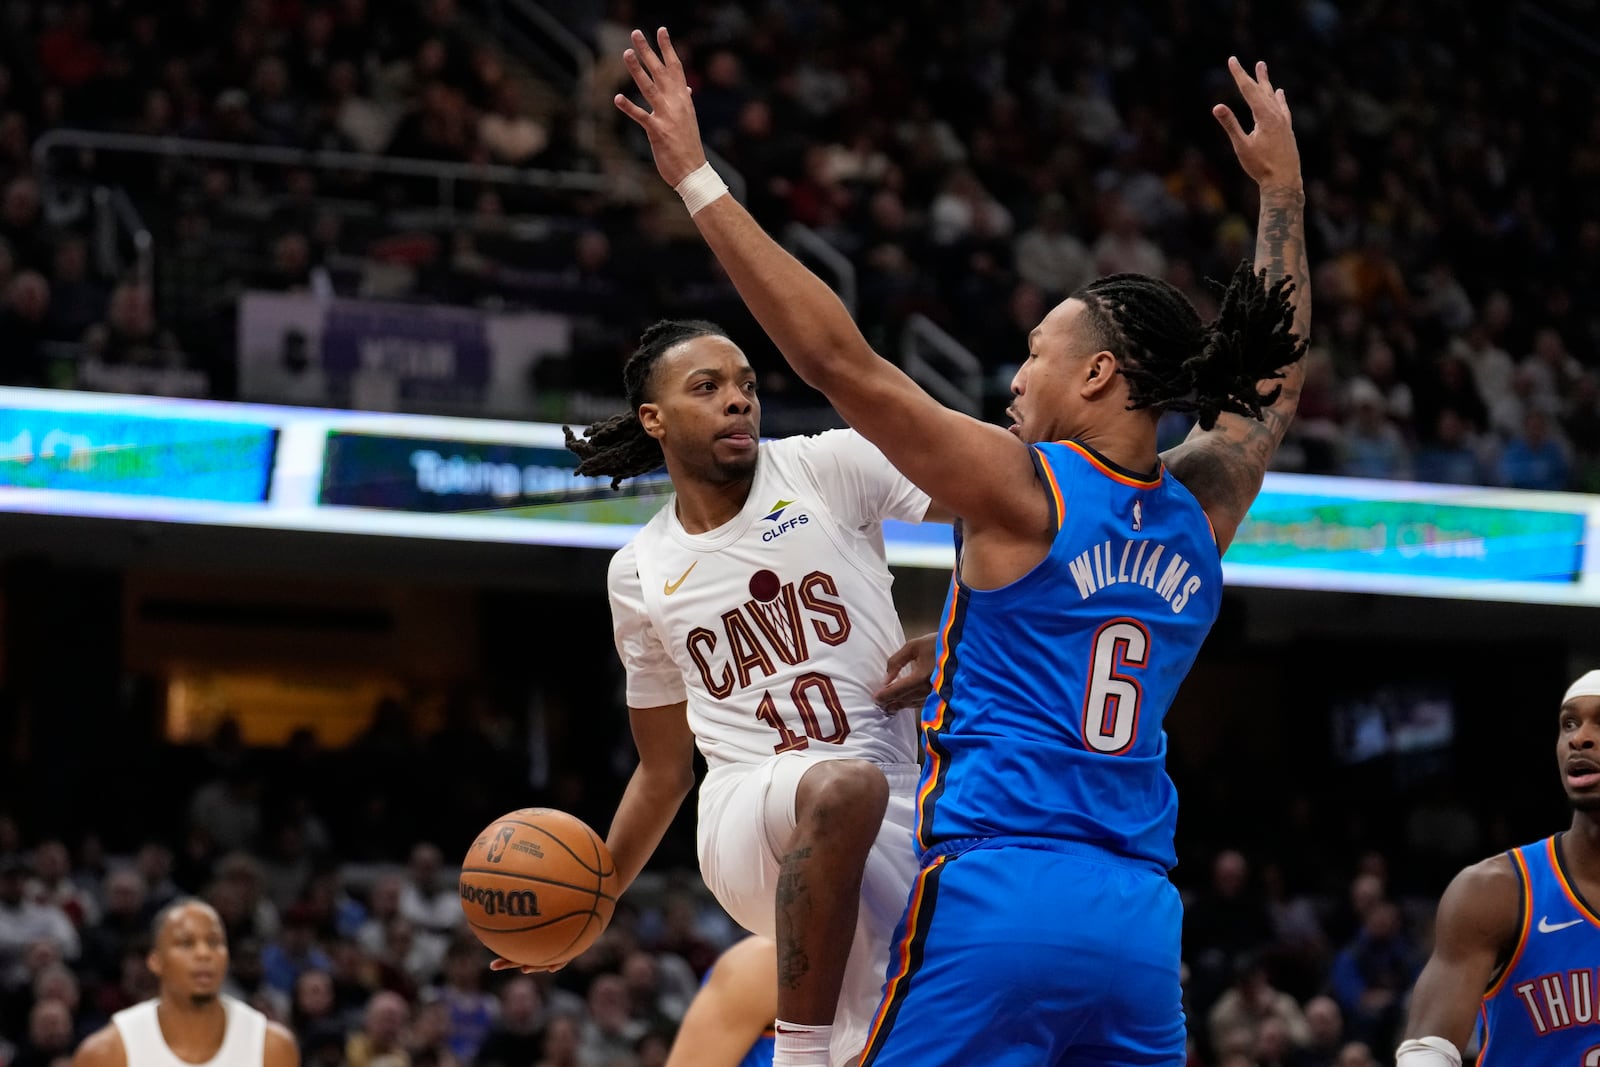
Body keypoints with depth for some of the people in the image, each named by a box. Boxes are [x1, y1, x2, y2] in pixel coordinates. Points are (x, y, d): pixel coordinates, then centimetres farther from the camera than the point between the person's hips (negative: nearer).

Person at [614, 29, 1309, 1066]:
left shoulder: (1022, 489, -5)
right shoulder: (1201, 508, 12)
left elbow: (838, 358, -10)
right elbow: (1276, 375, 31)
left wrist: (698, 180, -8)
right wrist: (1284, 189, 40)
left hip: (1000, 896, -6)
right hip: (1140, 923, 6)